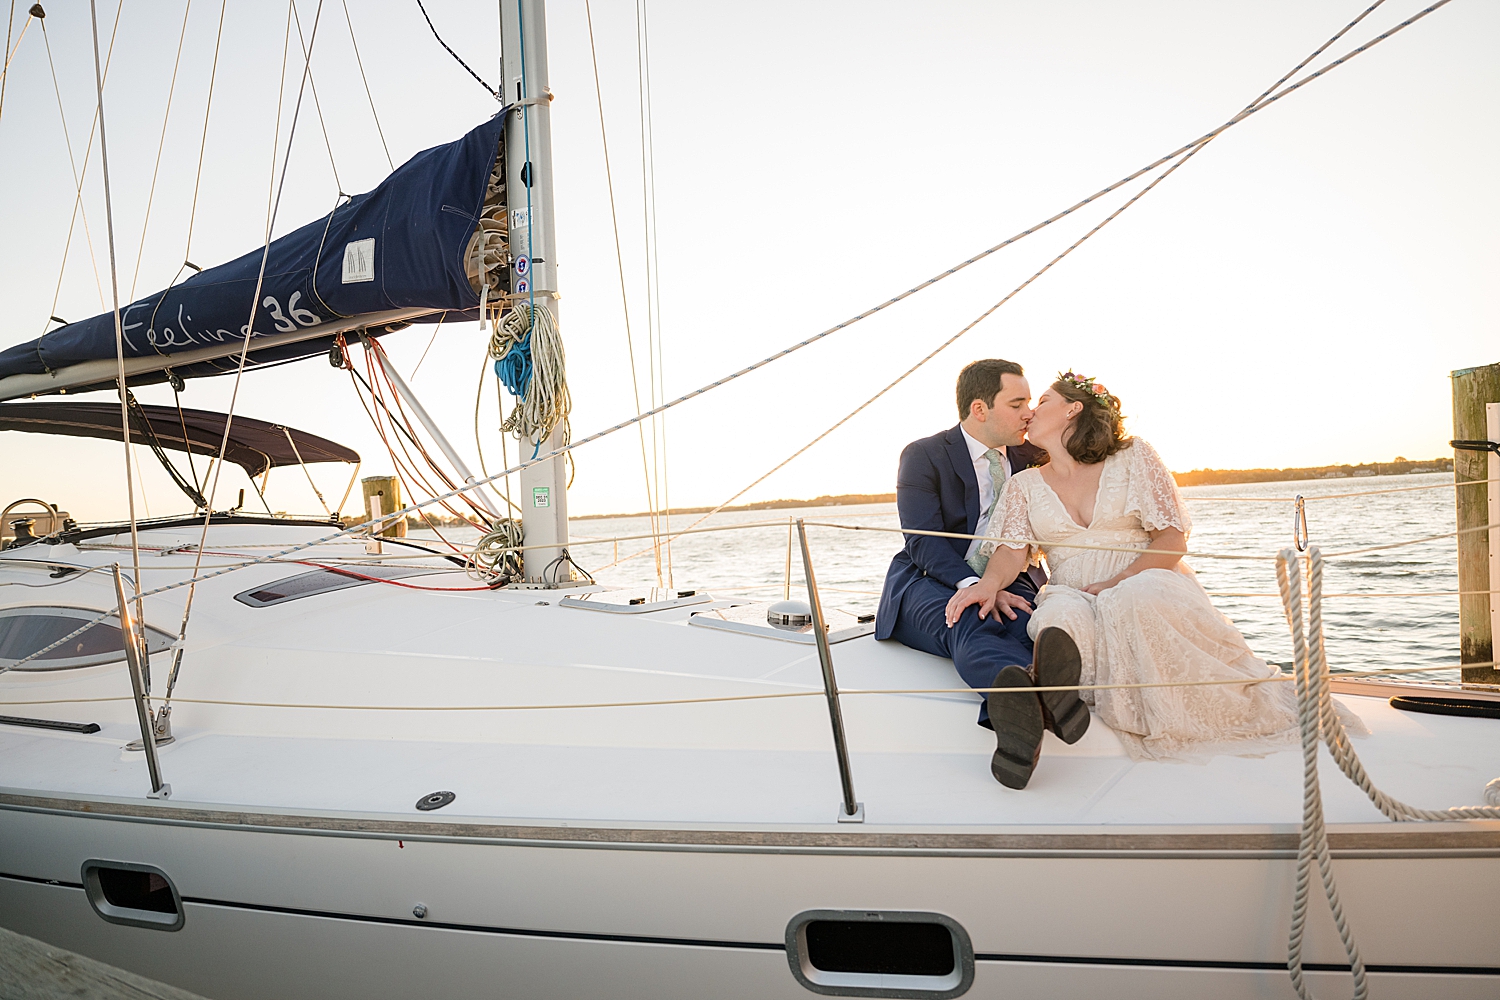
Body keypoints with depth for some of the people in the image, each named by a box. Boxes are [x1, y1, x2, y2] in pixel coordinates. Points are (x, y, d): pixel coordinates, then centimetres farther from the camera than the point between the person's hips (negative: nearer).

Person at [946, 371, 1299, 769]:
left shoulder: (1133, 457, 7)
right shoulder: (1024, 485, 16)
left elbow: (1172, 539, -1)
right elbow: (1013, 549, 1)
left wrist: (1116, 583, -17)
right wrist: (990, 582, -24)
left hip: (1143, 583, -1)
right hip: (1073, 594, 2)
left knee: (1136, 600, -37)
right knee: (1061, 617, -35)